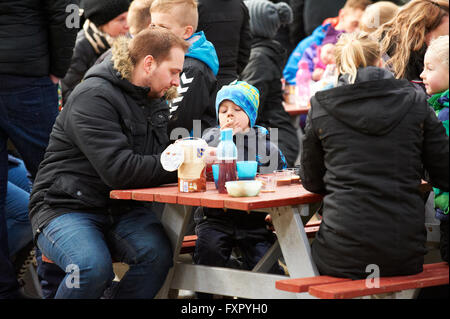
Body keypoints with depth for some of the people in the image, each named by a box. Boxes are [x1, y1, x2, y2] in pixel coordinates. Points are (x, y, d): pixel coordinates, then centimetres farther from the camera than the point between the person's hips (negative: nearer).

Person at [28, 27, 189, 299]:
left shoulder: (154, 101, 13)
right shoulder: (93, 98, -16)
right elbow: (118, 170, -26)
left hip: (121, 208, 7)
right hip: (65, 207, -7)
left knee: (158, 253, -26)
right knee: (93, 267, -36)